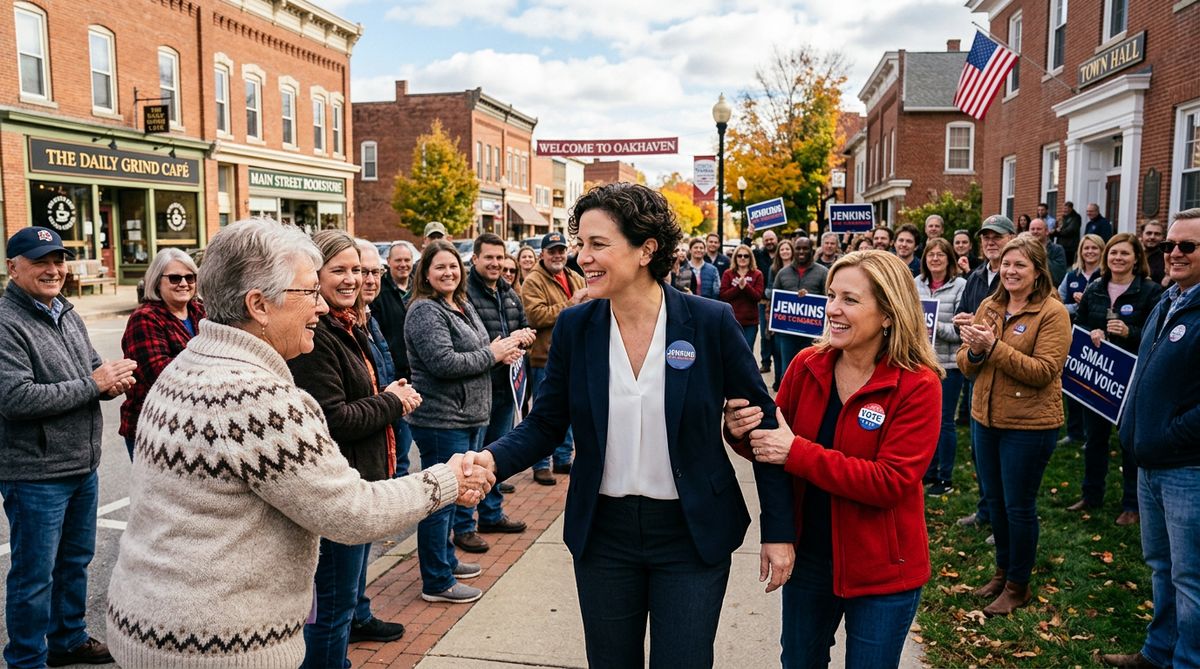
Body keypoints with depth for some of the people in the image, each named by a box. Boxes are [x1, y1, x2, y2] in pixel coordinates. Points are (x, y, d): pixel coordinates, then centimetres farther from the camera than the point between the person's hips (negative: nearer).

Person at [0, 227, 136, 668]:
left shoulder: (67, 314, 9)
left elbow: (94, 369, 15)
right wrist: (93, 385, -20)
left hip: (83, 467, 8)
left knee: (75, 561, 22)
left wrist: (115, 379, -9)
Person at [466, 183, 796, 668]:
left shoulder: (711, 322, -12)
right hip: (602, 532, 3)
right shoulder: (574, 327, -5)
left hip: (692, 534, -2)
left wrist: (779, 530, -4)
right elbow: (545, 425, 0)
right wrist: (493, 459, -21)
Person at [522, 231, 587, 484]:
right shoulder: (533, 281, -10)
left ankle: (563, 459, 28)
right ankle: (541, 465, 12)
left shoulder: (576, 279, 12)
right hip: (546, 359, -7)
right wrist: (570, 304, -21)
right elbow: (536, 315, -23)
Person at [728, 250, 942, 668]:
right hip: (807, 555, 4)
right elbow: (776, 443, 4)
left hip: (880, 568, -4)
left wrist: (798, 452, -30)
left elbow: (892, 482, -24)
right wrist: (742, 433, -19)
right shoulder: (807, 365, -6)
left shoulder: (917, 385, -17)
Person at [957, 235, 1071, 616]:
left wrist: (995, 347, -26)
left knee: (1019, 506, 5)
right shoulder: (989, 307, 6)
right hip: (985, 417, 6)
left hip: (1029, 424, -6)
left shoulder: (1052, 313, -11)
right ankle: (1002, 572, 35)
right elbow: (966, 366, 7)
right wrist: (974, 351, -16)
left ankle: (1018, 585, 22)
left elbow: (1044, 372, -20)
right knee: (994, 500, 17)